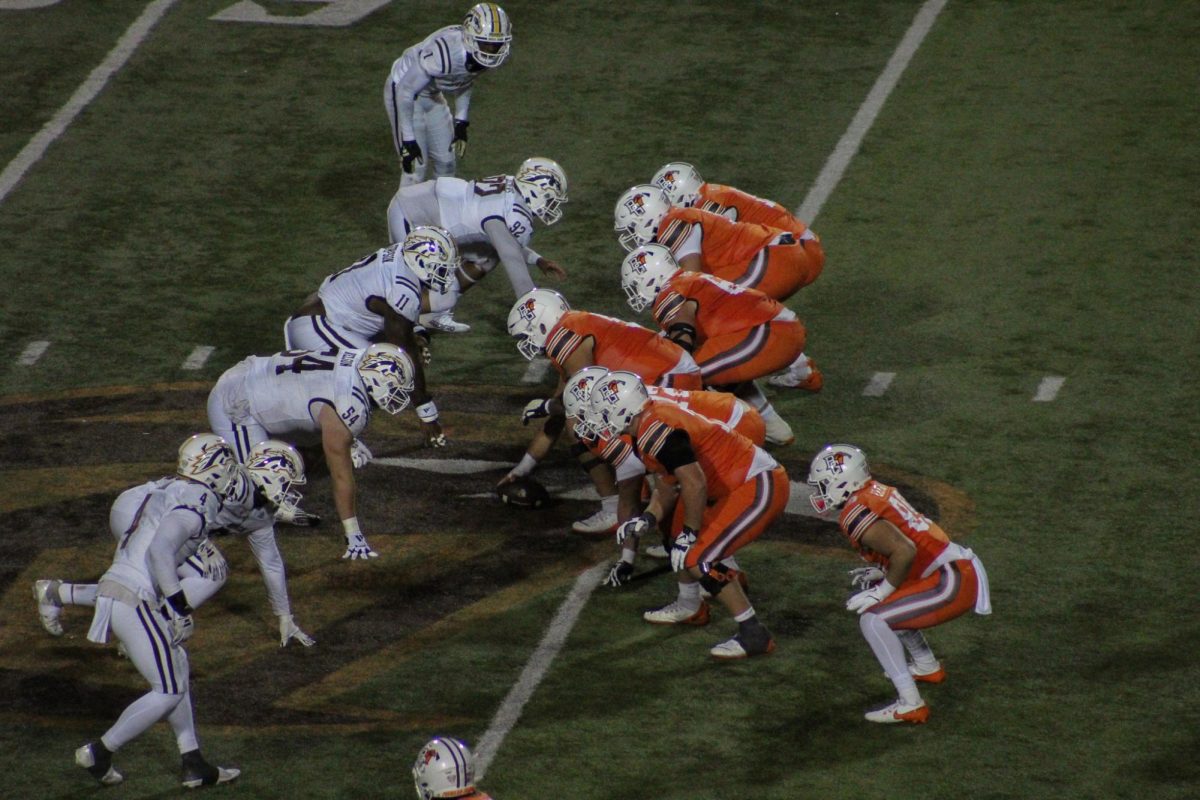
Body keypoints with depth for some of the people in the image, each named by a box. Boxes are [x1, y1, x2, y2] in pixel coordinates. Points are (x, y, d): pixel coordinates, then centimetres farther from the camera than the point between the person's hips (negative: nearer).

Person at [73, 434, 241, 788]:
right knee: (169, 691, 0)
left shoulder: (167, 491, 16)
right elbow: (160, 550, -25)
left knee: (177, 669, 18)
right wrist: (180, 606, -19)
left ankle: (194, 765, 20)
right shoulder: (197, 502, -12)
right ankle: (99, 752, 5)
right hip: (135, 601, -10)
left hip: (112, 588, 10)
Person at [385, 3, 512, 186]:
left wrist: (461, 122, 6)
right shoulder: (444, 53, -40)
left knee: (447, 161, 12)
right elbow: (405, 91, -29)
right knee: (415, 166, -9)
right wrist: (408, 139, -24)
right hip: (403, 90, -7)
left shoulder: (483, 56, -17)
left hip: (432, 95, 7)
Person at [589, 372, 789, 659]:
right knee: (682, 546, 23)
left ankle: (754, 634, -9)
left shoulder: (654, 431, -22)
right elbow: (668, 484, 21)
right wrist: (647, 519, 7)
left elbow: (695, 484, -26)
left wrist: (689, 533, -14)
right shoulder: (650, 426, 11)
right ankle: (690, 608, 44)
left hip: (761, 487, -10)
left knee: (698, 559, -15)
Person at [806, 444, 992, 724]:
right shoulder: (877, 491, 13)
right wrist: (880, 573, 17)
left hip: (953, 584, -10)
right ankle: (928, 667, 37)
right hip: (962, 569, 10)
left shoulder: (856, 514, -15)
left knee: (872, 620, -14)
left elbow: (904, 551, -26)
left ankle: (909, 705, -16)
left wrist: (882, 590, -13)